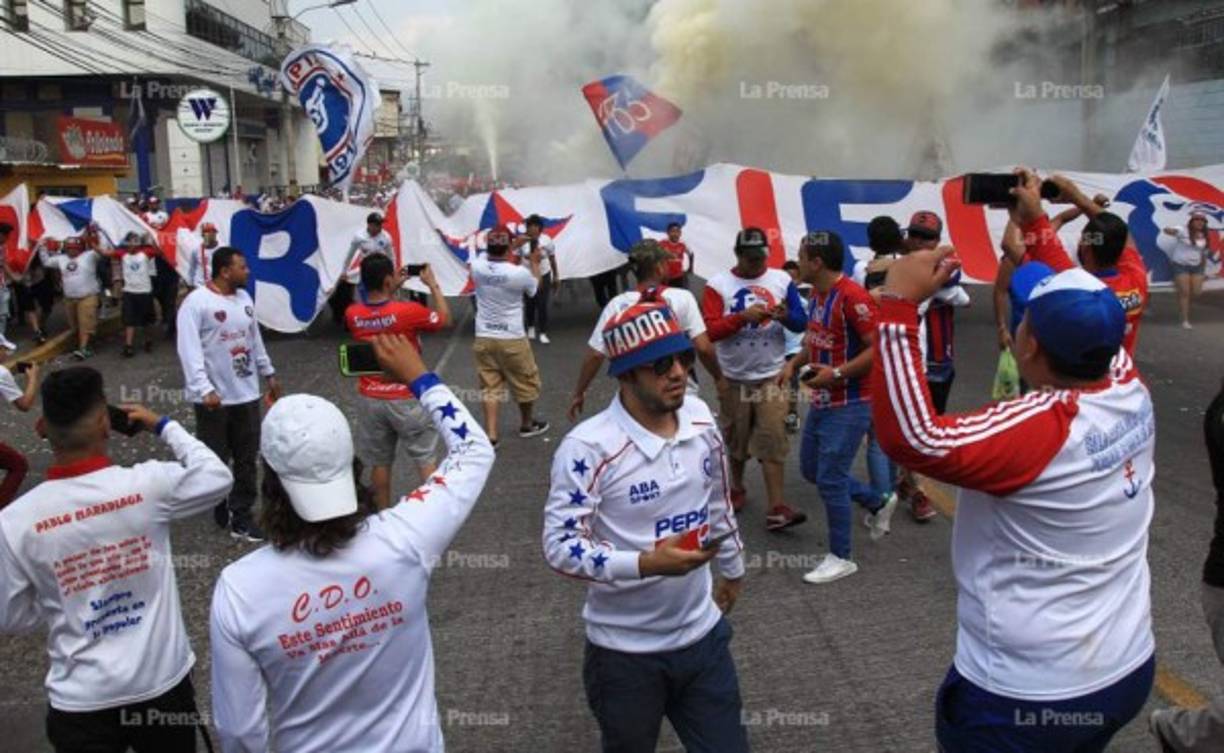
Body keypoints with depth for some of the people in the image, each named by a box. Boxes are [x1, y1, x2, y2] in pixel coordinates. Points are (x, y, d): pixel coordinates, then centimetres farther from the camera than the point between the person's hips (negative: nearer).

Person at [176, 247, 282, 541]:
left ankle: (241, 514, 16)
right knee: (215, 459, 6)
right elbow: (190, 350, -19)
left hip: (246, 394, 7)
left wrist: (269, 374, 21)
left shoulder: (244, 298, 10)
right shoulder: (196, 302, -14)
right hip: (214, 397, -6)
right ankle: (219, 507, 24)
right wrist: (204, 389, -27)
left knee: (247, 458, 8)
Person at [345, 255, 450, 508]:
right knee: (425, 458, 10)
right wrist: (433, 285, 6)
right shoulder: (408, 310, -21)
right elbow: (444, 319, -3)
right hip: (407, 399, -4)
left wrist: (393, 289, 13)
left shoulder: (352, 315, -7)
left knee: (379, 462, 13)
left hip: (370, 399, 4)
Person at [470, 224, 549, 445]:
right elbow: (535, 286, 4)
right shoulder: (519, 273, -20)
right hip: (512, 338, -3)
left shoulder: (477, 266, -10)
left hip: (484, 338, 3)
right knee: (526, 382, 18)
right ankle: (527, 424, 36)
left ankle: (491, 435, 2)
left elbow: (487, 255, 16)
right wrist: (534, 263, 20)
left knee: (490, 386, 8)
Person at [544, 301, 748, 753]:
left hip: (702, 635, 5)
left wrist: (732, 569, 23)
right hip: (626, 651, -5)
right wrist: (647, 563, -33)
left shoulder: (700, 418, -2)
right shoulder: (588, 447, -23)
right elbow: (560, 546, -23)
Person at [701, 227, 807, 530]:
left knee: (773, 440, -5)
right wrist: (742, 317, -24)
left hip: (771, 376, 0)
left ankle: (776, 508, -6)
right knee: (735, 438, 14)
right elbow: (709, 330, -13)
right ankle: (737, 488, 36)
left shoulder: (782, 280, 1)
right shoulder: (718, 284, -6)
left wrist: (785, 317, -21)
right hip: (734, 377, 0)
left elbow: (801, 323, 1)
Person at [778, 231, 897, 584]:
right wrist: (794, 363, 5)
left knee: (830, 478, -5)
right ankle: (879, 501, 35)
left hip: (849, 404, -10)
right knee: (811, 469, 18)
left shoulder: (852, 296, -21)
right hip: (822, 401, 10)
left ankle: (841, 557, 12)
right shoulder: (817, 294, 7)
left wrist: (837, 373, -25)